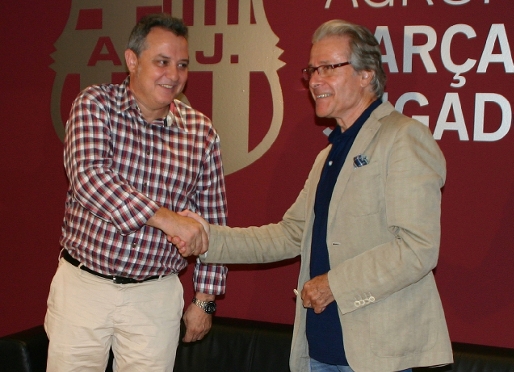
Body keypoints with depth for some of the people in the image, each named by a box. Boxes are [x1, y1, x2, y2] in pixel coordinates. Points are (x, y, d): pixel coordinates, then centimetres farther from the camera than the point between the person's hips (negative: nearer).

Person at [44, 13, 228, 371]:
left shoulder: (201, 132, -1)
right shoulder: (95, 104, -6)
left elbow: (212, 221, 6)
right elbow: (88, 176, -23)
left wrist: (205, 298, 6)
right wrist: (165, 217, -31)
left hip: (156, 297, 1)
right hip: (83, 284, -1)